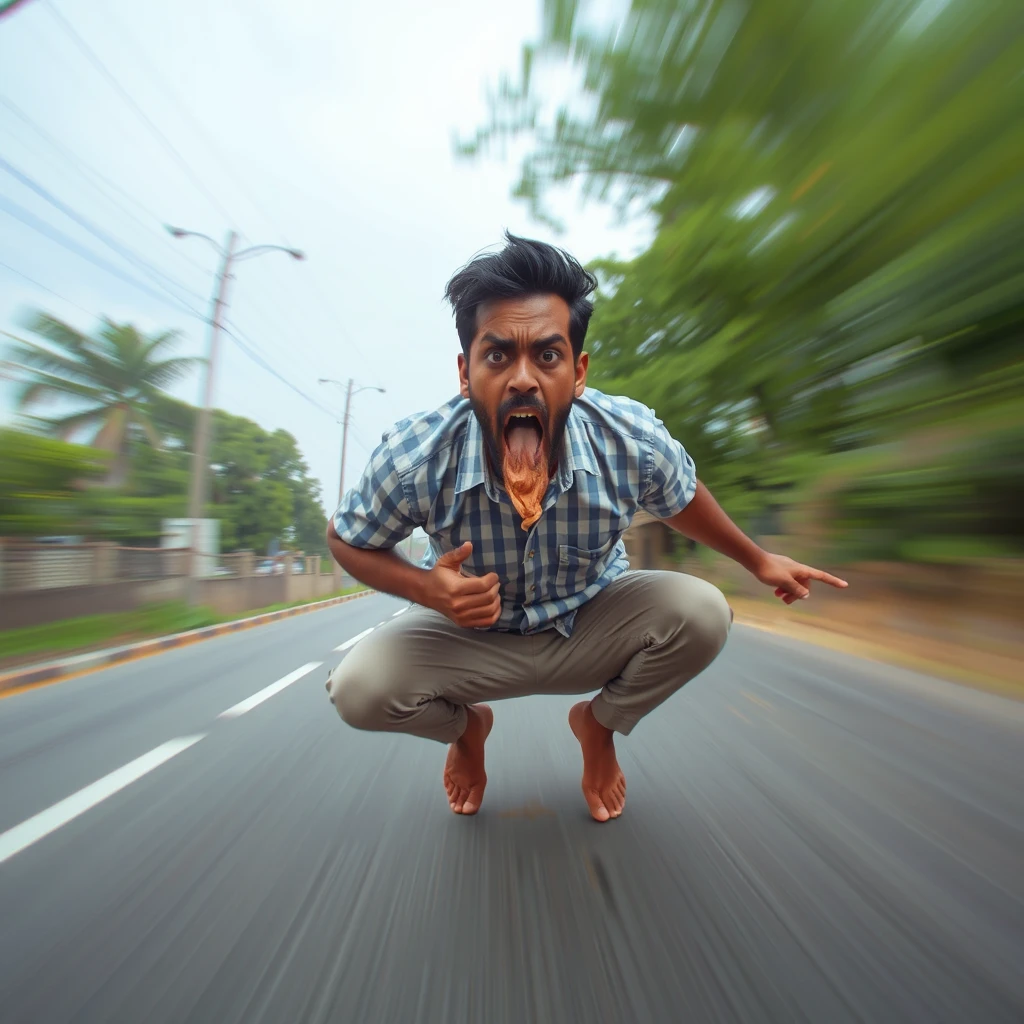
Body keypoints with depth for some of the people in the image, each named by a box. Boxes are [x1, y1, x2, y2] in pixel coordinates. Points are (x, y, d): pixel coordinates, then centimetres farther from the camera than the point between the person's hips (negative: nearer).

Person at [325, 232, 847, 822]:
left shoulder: (633, 440, -25)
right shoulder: (414, 459, -27)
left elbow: (681, 500, -2)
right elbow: (346, 540, -8)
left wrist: (758, 560, 14)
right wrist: (426, 589, -29)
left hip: (594, 626, 1)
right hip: (473, 632, 0)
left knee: (702, 614, -22)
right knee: (358, 689, -19)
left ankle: (599, 724, 12)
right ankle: (467, 728, 20)